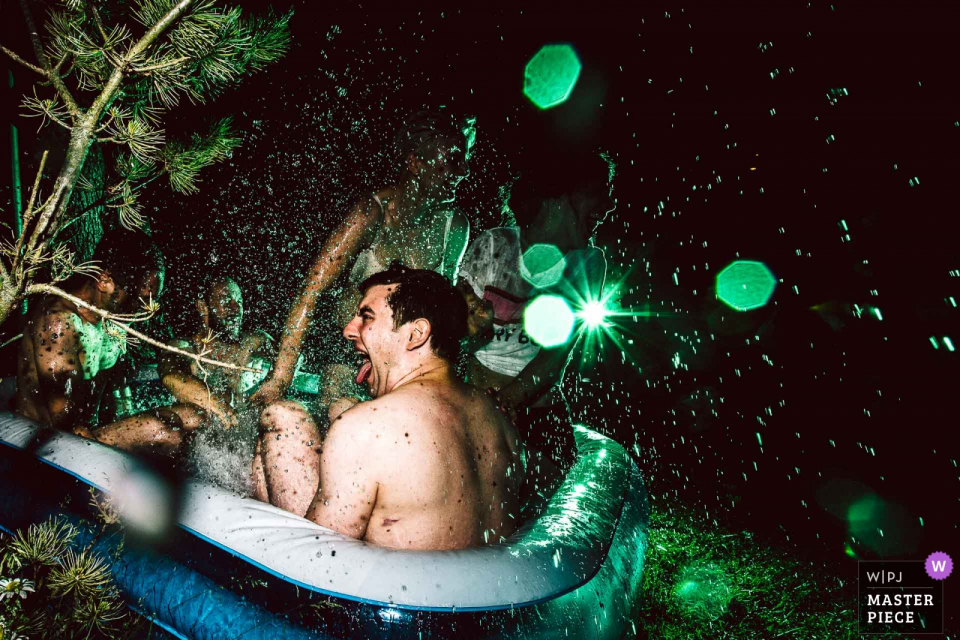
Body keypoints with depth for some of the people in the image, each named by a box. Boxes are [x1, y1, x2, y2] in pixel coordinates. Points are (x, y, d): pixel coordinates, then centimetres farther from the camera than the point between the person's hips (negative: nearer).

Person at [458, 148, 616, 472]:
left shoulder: (589, 261, -3)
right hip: (476, 385, -3)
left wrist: (511, 397, -18)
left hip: (539, 396, 3)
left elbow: (562, 343, -8)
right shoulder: (494, 245, -11)